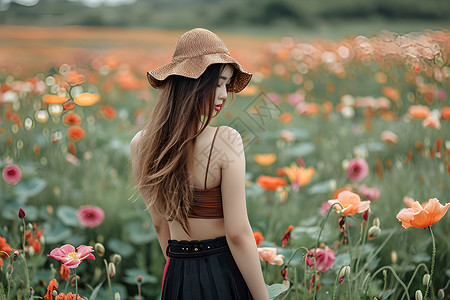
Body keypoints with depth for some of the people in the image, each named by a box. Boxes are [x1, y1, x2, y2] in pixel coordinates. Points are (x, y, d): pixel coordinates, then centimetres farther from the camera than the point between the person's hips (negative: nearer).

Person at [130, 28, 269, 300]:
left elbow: (160, 224, 9)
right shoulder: (226, 141, -21)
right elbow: (238, 234, -20)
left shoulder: (140, 144, -2)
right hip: (223, 274, -5)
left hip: (176, 277, 5)